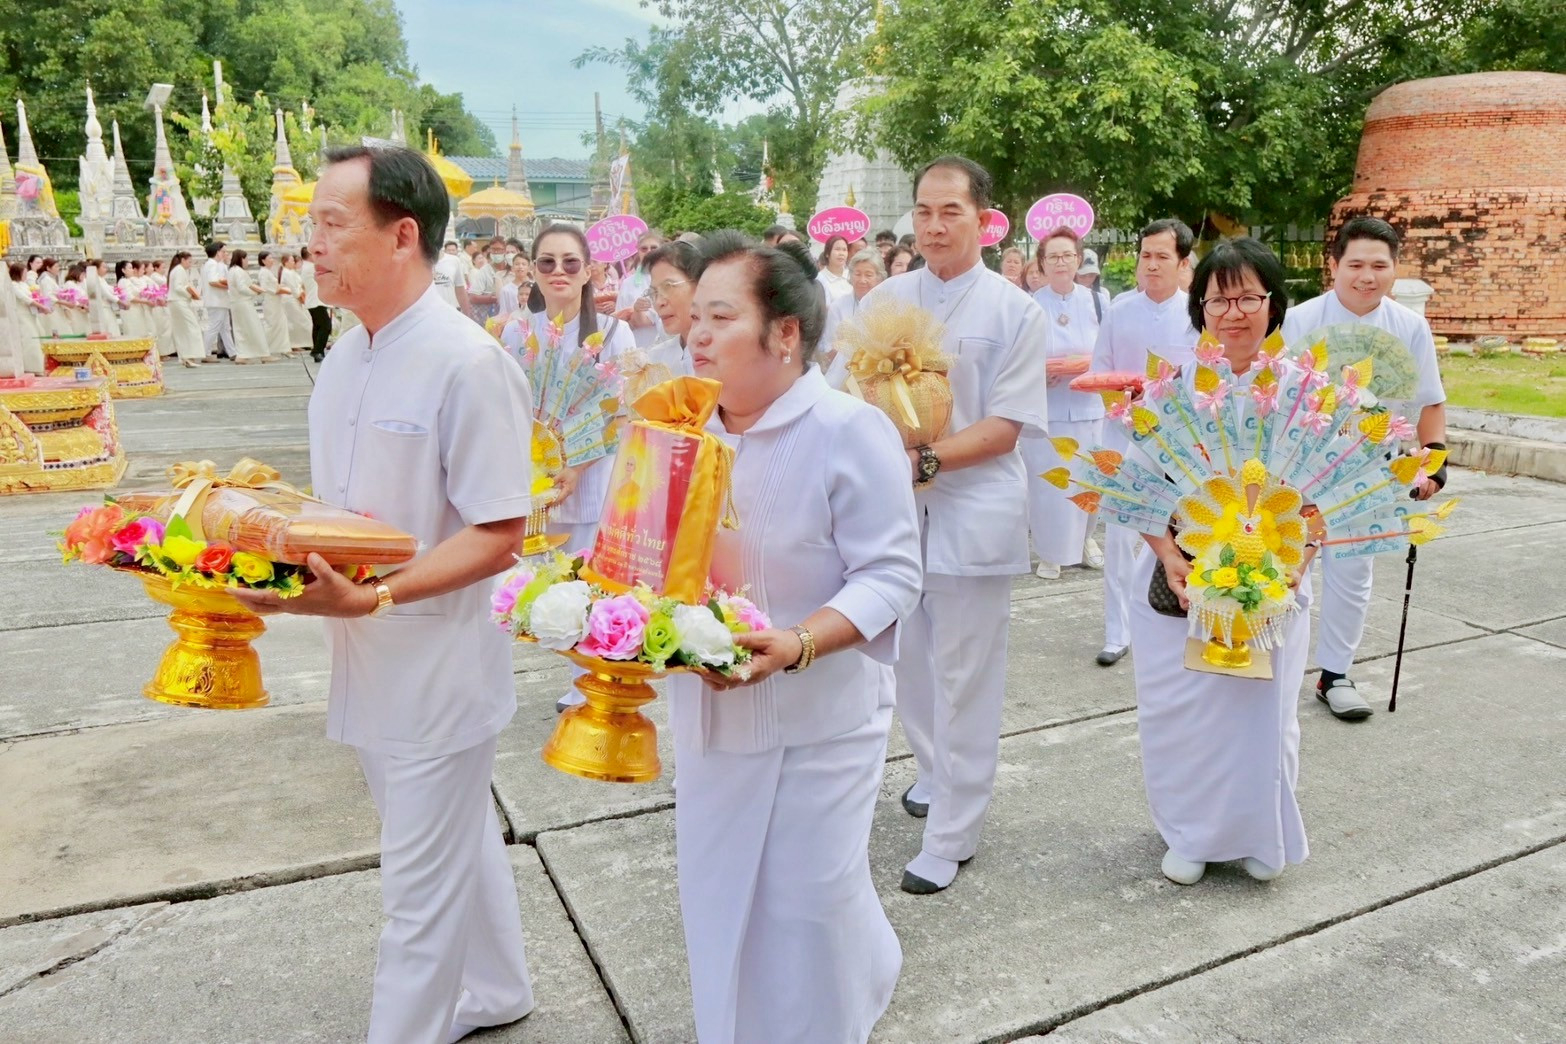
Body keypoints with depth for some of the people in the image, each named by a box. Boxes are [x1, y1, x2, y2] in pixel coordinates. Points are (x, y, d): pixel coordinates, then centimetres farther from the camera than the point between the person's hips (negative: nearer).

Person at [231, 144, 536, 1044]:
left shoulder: (465, 363, -19)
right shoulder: (346, 359, 7)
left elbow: (500, 535, -20)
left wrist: (371, 597, -29)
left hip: (439, 669, -8)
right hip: (373, 664, 8)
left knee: (421, 887, 7)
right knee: (460, 842, 25)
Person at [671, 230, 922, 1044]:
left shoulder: (851, 430, -16)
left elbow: (890, 576, -18)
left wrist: (797, 645, -32)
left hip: (817, 723, -6)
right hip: (708, 713, 6)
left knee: (809, 909, 8)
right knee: (717, 901, 19)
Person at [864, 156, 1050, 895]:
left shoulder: (1016, 312, -3)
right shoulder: (884, 300, 6)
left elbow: (1007, 425, -8)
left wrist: (927, 459, -21)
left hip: (973, 513, -4)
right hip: (892, 505, 4)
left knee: (964, 678, 3)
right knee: (908, 661, 15)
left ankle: (952, 835, 16)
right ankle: (937, 773, 41)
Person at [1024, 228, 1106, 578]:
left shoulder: (1095, 301, 2)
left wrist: (1082, 363, -11)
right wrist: (1041, 367, -18)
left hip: (1088, 405, 2)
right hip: (1044, 407, -2)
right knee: (1047, 482, 0)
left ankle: (1085, 539, 31)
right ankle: (1051, 552, 12)